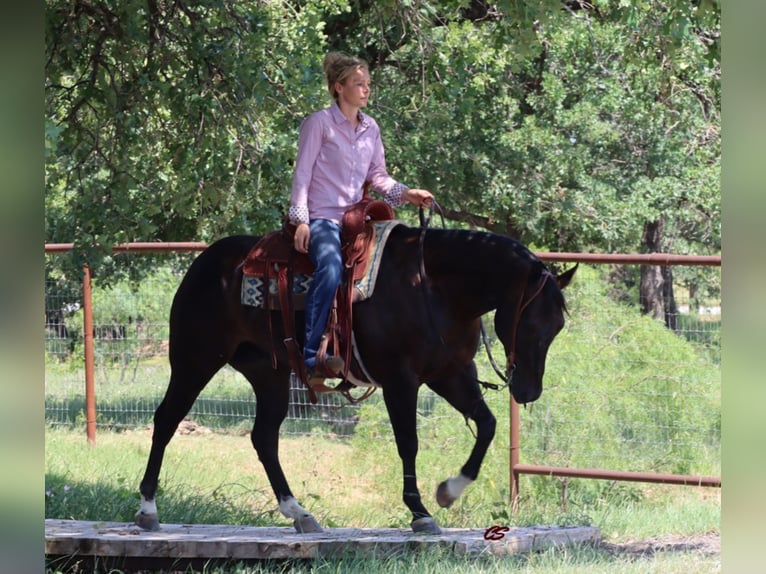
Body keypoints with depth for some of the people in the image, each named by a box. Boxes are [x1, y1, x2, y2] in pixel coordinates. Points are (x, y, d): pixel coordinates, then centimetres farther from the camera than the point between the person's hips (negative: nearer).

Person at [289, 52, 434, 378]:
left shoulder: (371, 129, 15)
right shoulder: (319, 123, -3)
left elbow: (378, 176, 17)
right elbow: (302, 174, -6)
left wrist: (407, 194, -2)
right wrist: (301, 220, -15)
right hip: (322, 217, -7)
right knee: (330, 269, -35)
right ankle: (311, 356, -36)